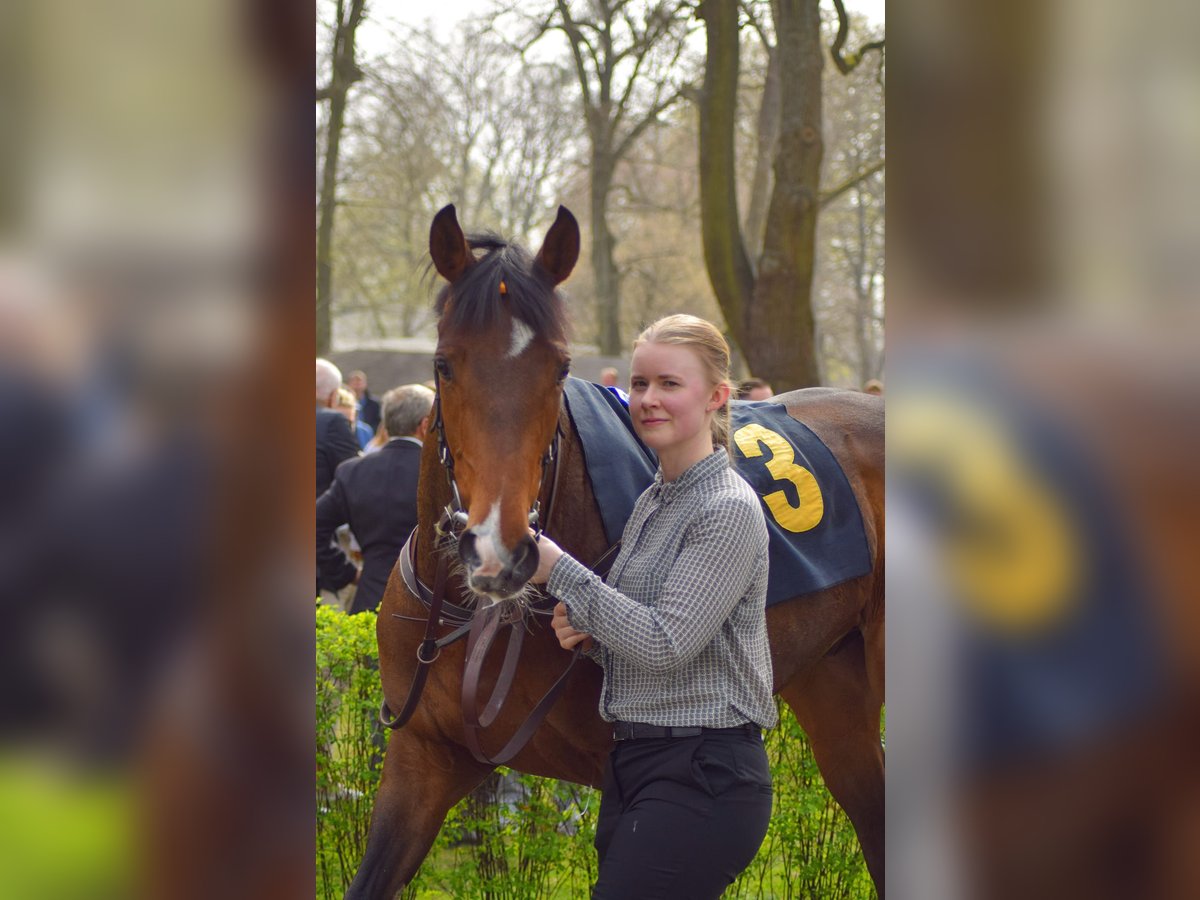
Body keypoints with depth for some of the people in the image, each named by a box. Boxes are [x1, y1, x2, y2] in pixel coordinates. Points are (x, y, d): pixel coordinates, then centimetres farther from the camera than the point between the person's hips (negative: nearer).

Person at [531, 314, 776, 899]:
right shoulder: (651, 503, 15)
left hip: (703, 775, -9)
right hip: (633, 763, 9)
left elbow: (667, 643, -19)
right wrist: (588, 634, 3)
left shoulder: (730, 509, -12)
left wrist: (559, 570, -17)